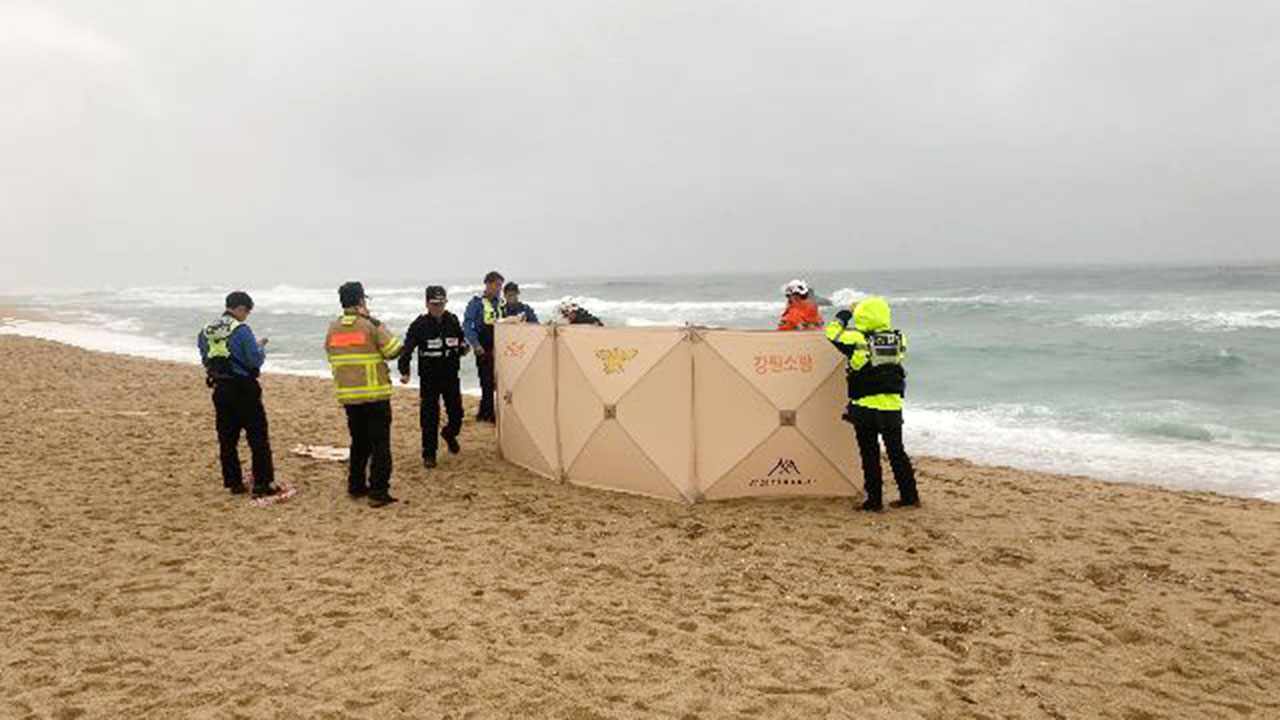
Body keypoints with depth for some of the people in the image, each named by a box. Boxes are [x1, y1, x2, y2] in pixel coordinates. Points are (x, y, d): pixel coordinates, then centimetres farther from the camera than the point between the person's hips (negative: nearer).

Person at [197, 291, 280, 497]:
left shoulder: (206, 330, 7)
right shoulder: (241, 329, -14)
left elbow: (206, 360, 15)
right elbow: (255, 360, -15)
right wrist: (260, 347, 5)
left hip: (220, 389, 7)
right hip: (243, 389, -6)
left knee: (227, 438, 12)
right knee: (258, 437, -1)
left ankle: (233, 483, 16)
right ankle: (263, 483, -2)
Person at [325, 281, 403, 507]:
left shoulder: (333, 329, 5)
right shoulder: (371, 326, -12)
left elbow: (331, 358, 14)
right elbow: (394, 350, -8)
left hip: (348, 395, 6)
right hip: (375, 394, -6)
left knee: (359, 442, 20)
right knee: (380, 444, 0)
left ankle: (356, 486, 27)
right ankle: (378, 492, -2)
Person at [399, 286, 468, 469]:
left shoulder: (452, 320, 3)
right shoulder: (420, 324, -9)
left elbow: (460, 339, 21)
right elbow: (407, 349, -11)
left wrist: (463, 347, 0)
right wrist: (404, 371, -21)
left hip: (451, 375, 3)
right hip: (429, 377, -3)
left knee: (456, 412, 8)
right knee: (429, 417, -1)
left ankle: (450, 434, 41)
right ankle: (429, 454, 10)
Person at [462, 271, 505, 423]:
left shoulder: (500, 304, 12)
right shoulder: (477, 303, -6)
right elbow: (467, 325, -11)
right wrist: (475, 344, -19)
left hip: (497, 348, 6)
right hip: (484, 349, -6)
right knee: (487, 380, -4)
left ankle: (484, 413, 22)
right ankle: (489, 413, 5)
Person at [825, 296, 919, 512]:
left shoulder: (858, 341, -13)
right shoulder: (898, 340, -1)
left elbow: (832, 333, -1)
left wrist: (845, 314, 13)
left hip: (865, 407, -4)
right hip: (892, 405, 4)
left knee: (870, 454, 5)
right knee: (896, 451, 15)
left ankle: (874, 500, 8)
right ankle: (909, 495, 22)